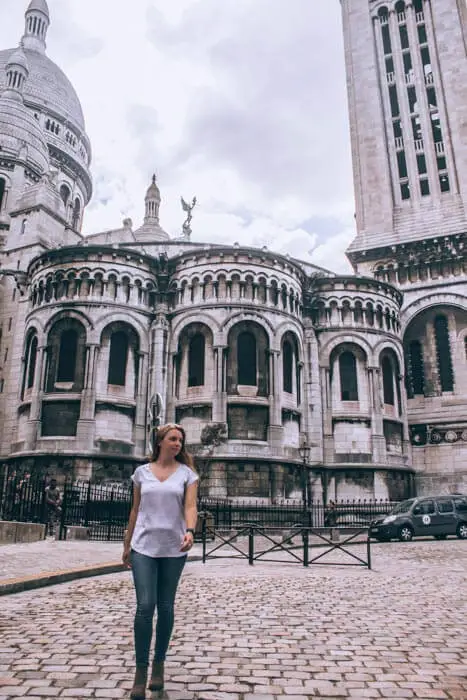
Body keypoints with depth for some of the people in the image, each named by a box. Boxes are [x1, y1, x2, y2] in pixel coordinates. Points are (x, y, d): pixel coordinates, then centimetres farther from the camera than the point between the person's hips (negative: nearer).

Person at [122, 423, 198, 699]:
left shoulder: (187, 473, 1)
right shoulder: (142, 472, 5)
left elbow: (190, 506, -10)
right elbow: (136, 510, 11)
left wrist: (190, 531, -29)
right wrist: (127, 544, 13)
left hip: (174, 549, 0)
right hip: (144, 547, 0)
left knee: (165, 607, 9)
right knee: (145, 606, -8)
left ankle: (159, 664, 26)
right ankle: (141, 671, 5)